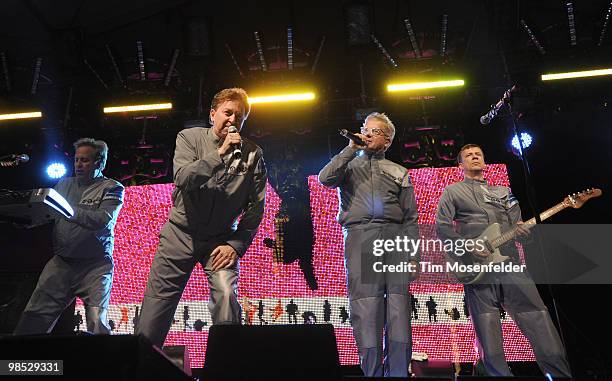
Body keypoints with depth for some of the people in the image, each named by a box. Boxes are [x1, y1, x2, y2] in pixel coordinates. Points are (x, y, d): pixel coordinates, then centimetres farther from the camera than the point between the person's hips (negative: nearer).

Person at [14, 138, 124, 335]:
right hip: (60, 261, 5)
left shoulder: (112, 188, 1)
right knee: (32, 319, -3)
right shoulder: (64, 184, 18)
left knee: (97, 324, -13)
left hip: (95, 264, -4)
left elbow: (103, 220, -14)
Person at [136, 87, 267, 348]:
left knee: (226, 295, -24)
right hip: (181, 232, 1)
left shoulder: (252, 154, -3)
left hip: (221, 238, 0)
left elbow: (256, 206, -3)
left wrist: (236, 245, -11)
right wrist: (220, 153, -27)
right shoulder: (190, 138, -2)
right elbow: (182, 179, -19)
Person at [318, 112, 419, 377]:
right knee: (365, 310, -6)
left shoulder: (398, 172, 21)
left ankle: (398, 372, 5)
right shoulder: (349, 164, 20)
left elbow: (410, 217, 14)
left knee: (399, 309, -3)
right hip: (359, 236, -1)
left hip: (394, 236, 1)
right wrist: (351, 149, 2)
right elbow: (325, 179, -3)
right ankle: (372, 372, 1)